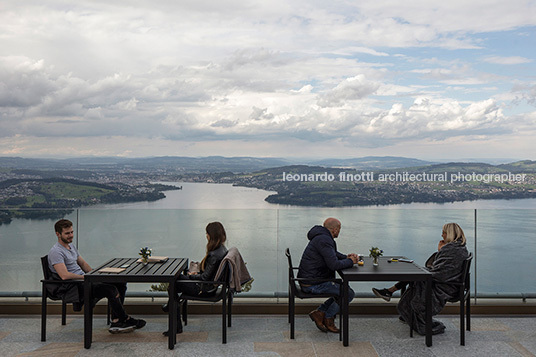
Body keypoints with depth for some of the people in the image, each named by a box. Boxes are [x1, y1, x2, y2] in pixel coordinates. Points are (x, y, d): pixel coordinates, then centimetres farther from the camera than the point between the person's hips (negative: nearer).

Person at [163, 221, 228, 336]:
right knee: (177, 277, 18)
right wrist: (197, 272, 8)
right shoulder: (222, 248, 1)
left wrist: (191, 276, -7)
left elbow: (205, 277, -24)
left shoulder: (214, 255, -29)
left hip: (205, 289, -10)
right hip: (211, 285, 10)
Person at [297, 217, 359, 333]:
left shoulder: (323, 238, 13)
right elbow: (334, 265, -27)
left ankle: (320, 312, 12)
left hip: (309, 279, 11)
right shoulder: (324, 240, -21)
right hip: (313, 284, -11)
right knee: (349, 293, -7)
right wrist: (350, 261, -10)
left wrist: (346, 257, 8)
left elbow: (333, 254, 27)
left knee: (344, 289, 17)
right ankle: (328, 318, 8)